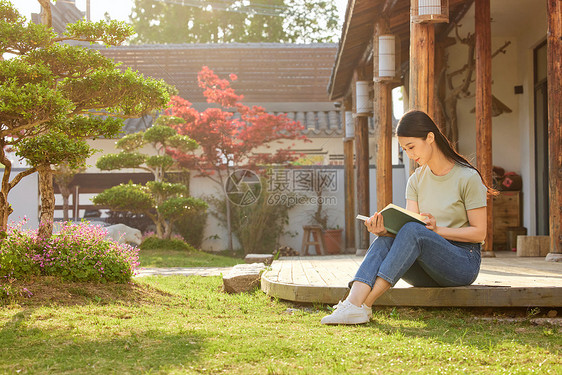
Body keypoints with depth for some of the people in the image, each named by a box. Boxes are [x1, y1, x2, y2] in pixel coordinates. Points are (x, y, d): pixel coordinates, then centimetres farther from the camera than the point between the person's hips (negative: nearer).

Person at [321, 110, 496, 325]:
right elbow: (410, 223, -1)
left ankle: (362, 306, -41)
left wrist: (438, 230, -20)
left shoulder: (467, 178, -6)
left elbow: (479, 233, -7)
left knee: (413, 232, -33)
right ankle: (353, 301, -48)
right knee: (385, 240, -26)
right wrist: (384, 230, -23)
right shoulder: (416, 180, 11)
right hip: (429, 273, 5)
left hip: (464, 261, -5)